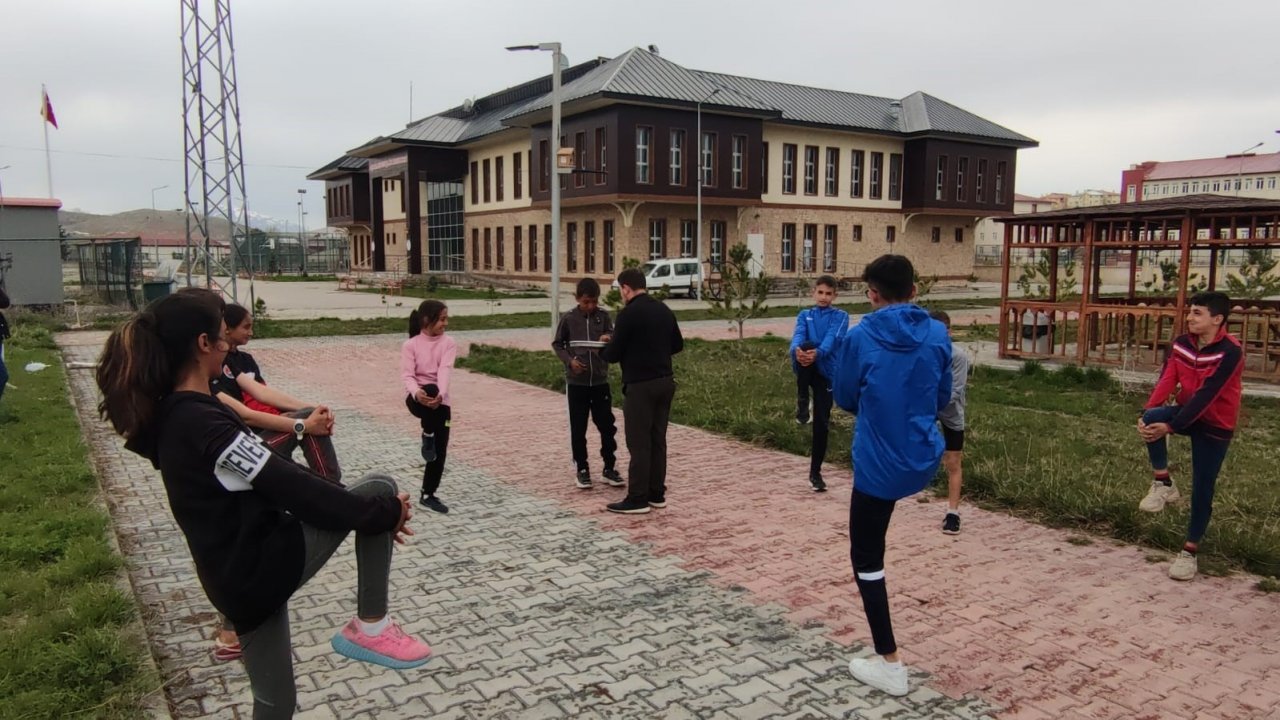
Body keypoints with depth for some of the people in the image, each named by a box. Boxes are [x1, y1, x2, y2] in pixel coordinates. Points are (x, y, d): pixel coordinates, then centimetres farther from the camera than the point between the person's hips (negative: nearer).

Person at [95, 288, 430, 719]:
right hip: (265, 564, -9)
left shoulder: (170, 417, 7)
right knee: (379, 490, -3)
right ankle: (371, 626, 2)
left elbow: (262, 481, 12)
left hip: (236, 577, 9)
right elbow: (290, 490, -21)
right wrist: (384, 512, -9)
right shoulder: (205, 425, -23)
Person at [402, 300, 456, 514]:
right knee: (429, 390, -38)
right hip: (417, 398, -3)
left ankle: (428, 495, 16)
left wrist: (440, 394, -31)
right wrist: (416, 392, -33)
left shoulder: (448, 343, 3)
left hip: (440, 402, 3)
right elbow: (407, 375, -12)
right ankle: (427, 435, -16)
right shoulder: (410, 345, -1)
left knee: (440, 450, -2)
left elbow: (445, 370, -13)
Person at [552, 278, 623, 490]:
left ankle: (609, 468, 18)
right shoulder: (568, 318, -3)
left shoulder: (603, 316, 1)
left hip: (600, 381, 2)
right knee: (578, 428, 5)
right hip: (576, 382, -1)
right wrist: (569, 360, -12)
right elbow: (557, 344, 4)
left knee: (607, 426, 5)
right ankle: (582, 469, 17)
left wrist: (608, 340, -27)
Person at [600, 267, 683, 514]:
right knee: (658, 440, 13)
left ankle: (637, 499, 4)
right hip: (665, 382, 8)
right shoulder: (664, 310, 9)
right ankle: (656, 494, 20)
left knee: (639, 443, -1)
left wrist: (603, 348, 10)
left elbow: (613, 355, -12)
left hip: (640, 385, -7)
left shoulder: (628, 314, -14)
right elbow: (678, 345, 18)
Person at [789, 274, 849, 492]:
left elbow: (832, 338, -15)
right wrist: (797, 350, -34)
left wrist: (818, 353, -37)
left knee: (821, 423, -1)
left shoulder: (840, 316, 4)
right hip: (805, 368, 0)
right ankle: (802, 402, -23)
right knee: (807, 345, -33)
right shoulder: (804, 315, 11)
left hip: (826, 370, 0)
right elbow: (798, 336, -10)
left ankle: (815, 472, 17)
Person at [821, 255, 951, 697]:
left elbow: (846, 400, 1)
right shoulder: (938, 335, -2)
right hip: (924, 460, 5)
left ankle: (889, 665, 14)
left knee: (866, 558, 8)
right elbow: (942, 400, 9)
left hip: (879, 464, -5)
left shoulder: (860, 337, -13)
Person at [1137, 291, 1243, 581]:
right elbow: (1166, 381, -12)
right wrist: (1148, 415, -27)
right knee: (1152, 418, -29)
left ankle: (1189, 552, 16)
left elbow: (1205, 396, -27)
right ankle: (1163, 484, -11)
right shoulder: (1181, 344, -3)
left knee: (1202, 490, 0)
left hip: (1214, 425, -4)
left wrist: (1170, 427, -31)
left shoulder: (1230, 352, -21)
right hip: (1186, 411, 5)